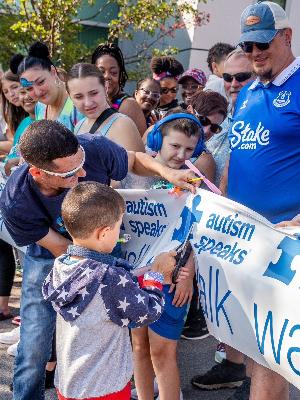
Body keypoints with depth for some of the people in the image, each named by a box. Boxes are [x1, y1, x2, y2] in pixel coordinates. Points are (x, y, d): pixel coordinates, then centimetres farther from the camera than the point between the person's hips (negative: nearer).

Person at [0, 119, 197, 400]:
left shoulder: (94, 149, -30)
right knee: (34, 350, -3)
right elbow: (62, 250, -19)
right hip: (50, 258, -1)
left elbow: (135, 160, -6)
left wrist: (165, 171, -26)